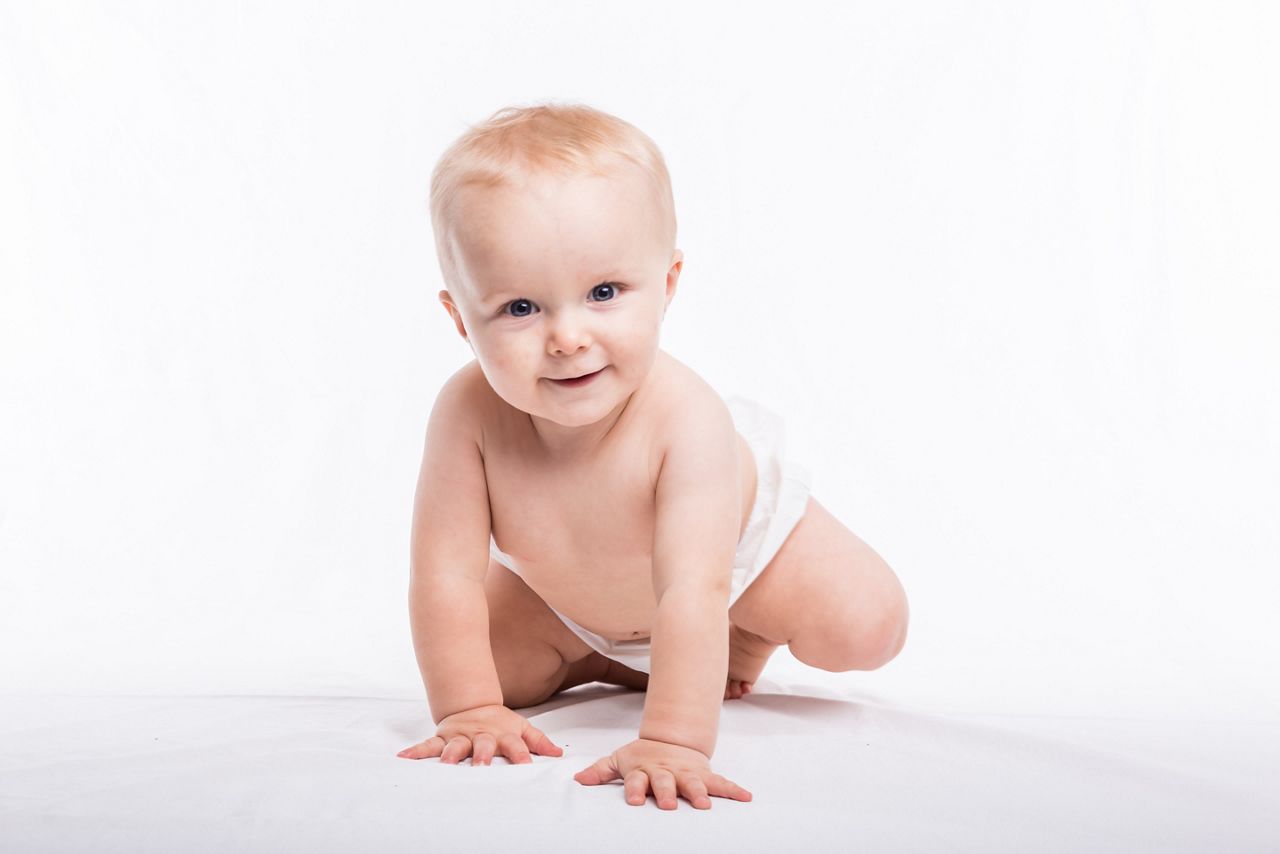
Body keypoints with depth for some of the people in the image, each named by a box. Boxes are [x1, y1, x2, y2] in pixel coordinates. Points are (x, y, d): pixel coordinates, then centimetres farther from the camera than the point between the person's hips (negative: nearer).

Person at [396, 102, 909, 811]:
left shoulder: (686, 419, -45)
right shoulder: (470, 411, -38)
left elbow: (693, 593, -50)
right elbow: (444, 573, -33)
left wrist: (672, 742, -57)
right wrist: (469, 710, -35)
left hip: (742, 528, -2)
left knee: (863, 627, -16)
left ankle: (748, 638, 15)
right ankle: (599, 655, 25)